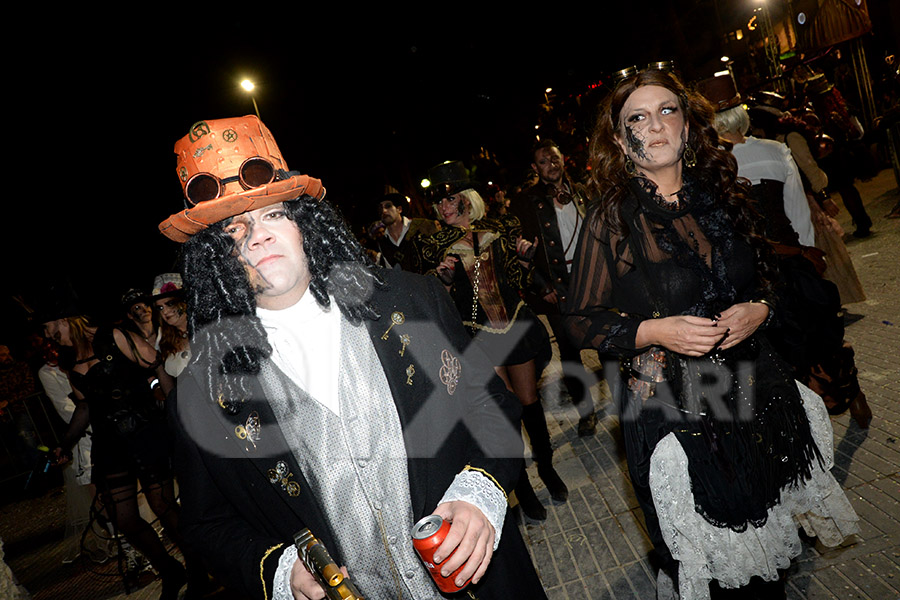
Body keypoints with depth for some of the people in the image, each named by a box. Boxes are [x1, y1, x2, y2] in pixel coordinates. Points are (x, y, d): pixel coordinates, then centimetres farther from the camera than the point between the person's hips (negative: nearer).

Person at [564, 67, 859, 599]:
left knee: (766, 529, 18)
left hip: (756, 388, 4)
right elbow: (583, 320, -7)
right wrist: (654, 330, -21)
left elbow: (767, 275, 15)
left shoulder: (721, 195, 3)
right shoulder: (610, 217, -9)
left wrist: (759, 308, -6)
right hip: (669, 403, -4)